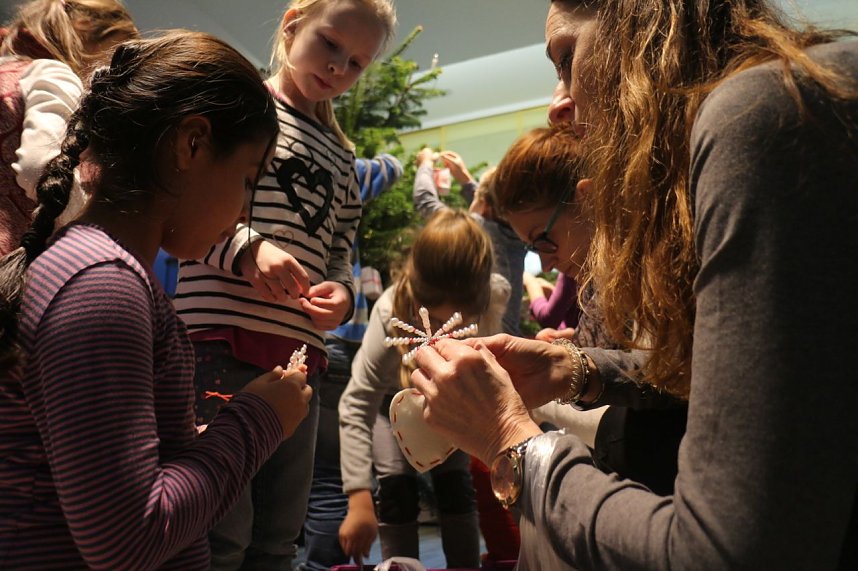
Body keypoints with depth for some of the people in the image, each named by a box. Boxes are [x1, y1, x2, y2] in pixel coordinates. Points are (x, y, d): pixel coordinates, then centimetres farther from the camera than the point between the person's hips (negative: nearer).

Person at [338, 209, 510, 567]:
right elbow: (356, 406, -41)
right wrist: (359, 499, -46)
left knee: (455, 484, -5)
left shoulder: (496, 296, -34)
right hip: (393, 399, -2)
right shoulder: (392, 313, -41)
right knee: (398, 487, -12)